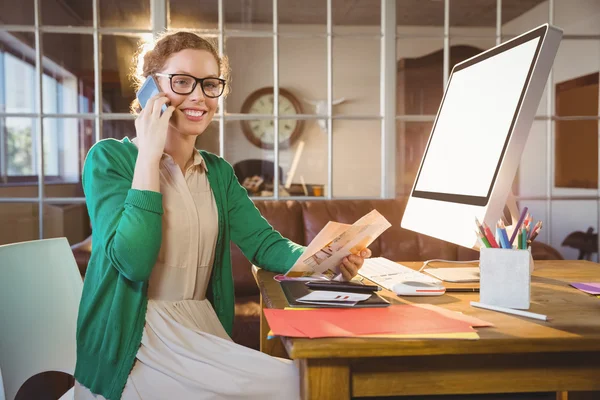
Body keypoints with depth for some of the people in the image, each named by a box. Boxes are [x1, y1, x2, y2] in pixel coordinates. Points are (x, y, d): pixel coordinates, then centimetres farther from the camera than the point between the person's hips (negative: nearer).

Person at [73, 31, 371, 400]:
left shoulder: (218, 172, 13)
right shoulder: (109, 158, -5)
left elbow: (263, 242, 2)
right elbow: (132, 260, -19)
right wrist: (148, 155, -17)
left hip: (206, 330, 6)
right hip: (135, 345, -6)